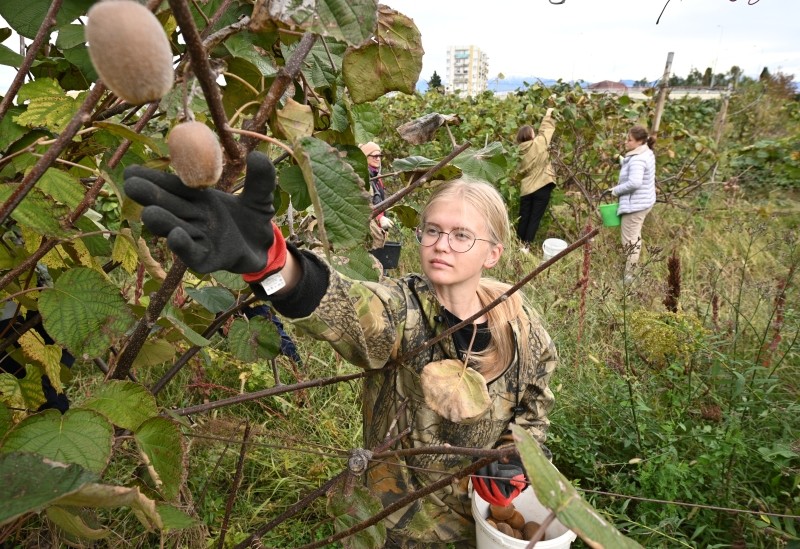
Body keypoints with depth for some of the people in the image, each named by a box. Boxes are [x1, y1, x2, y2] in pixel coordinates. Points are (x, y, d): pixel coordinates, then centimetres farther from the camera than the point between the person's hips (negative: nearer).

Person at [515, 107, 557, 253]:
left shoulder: (522, 150, 4)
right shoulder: (539, 143, -8)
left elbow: (521, 170, 8)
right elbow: (546, 130, 5)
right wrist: (548, 115, 19)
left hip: (526, 188, 4)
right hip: (541, 187, -4)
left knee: (524, 217, 11)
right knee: (535, 218, 1)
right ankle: (526, 245, -2)